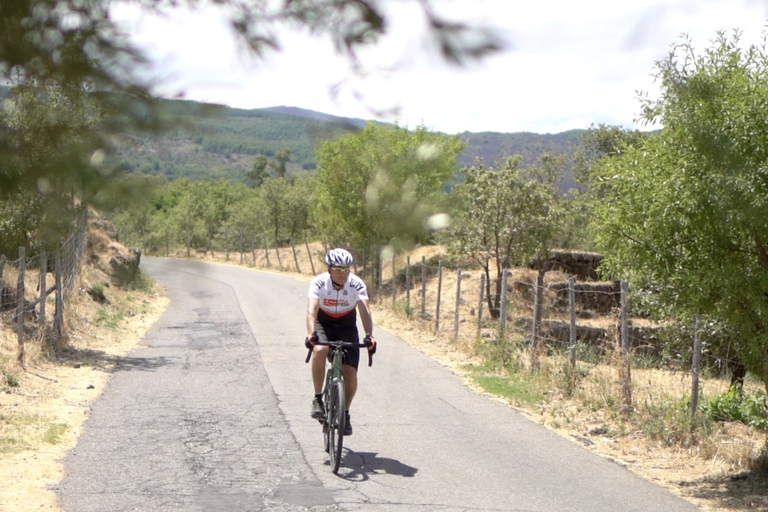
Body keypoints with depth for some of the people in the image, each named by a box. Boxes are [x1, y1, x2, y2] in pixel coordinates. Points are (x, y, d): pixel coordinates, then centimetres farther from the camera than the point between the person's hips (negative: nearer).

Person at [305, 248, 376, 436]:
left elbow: (364, 311, -34)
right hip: (323, 324, -1)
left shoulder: (356, 284, -22)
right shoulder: (319, 282, -24)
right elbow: (311, 310, -37)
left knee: (350, 373, -11)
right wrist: (310, 333, -55)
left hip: (347, 326, 1)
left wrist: (369, 335, -51)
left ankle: (345, 413, 14)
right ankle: (317, 398, -19)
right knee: (319, 351, -34)